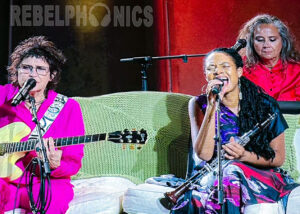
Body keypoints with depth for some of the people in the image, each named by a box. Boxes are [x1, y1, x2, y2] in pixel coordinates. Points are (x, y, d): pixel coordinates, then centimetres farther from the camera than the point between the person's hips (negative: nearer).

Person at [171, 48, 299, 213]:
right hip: (212, 175, 1)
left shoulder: (265, 105, -2)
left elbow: (279, 158, 3)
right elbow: (204, 154, -15)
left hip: (259, 174, 0)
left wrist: (245, 156, -17)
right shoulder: (199, 104, -2)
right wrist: (212, 106, -21)